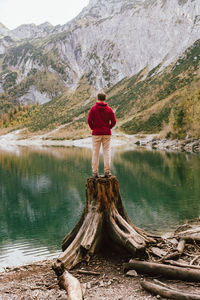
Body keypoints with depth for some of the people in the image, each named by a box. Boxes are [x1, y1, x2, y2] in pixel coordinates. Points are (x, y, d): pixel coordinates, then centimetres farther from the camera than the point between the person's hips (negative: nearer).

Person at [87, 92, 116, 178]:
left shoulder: (93, 108, -2)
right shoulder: (109, 109, 1)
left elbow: (89, 120, -6)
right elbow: (114, 121, -1)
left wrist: (93, 128, 8)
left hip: (96, 133, -1)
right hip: (107, 133, 1)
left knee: (95, 152, 3)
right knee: (107, 151, 4)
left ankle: (95, 172, 1)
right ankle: (107, 171, 0)